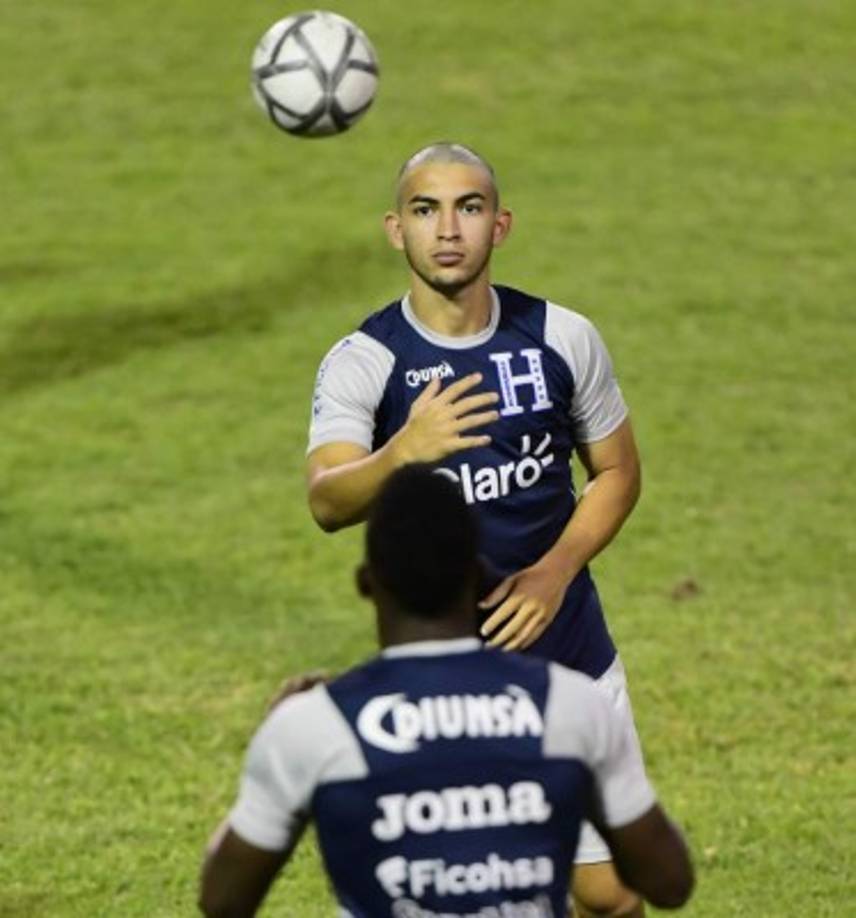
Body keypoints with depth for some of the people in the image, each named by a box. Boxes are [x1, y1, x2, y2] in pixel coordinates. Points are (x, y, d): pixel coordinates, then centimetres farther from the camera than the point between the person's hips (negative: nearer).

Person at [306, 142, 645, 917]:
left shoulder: (561, 338, -5)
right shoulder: (362, 362, -14)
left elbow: (618, 472, 7)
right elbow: (327, 502, -31)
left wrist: (555, 570, -10)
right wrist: (403, 452, -52)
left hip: (569, 657, 2)